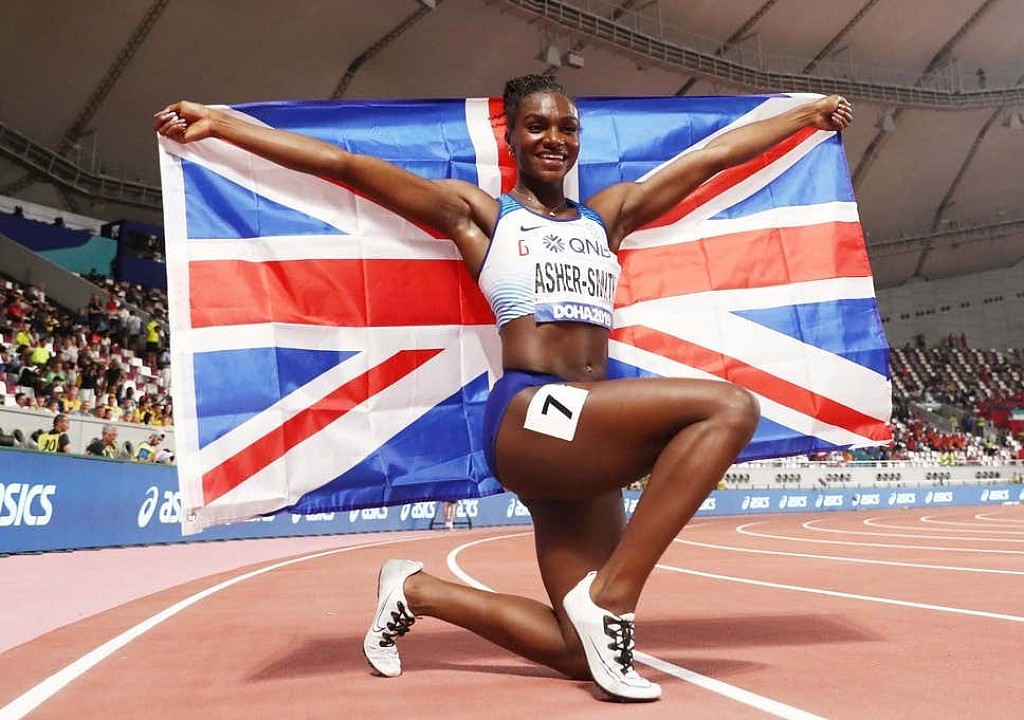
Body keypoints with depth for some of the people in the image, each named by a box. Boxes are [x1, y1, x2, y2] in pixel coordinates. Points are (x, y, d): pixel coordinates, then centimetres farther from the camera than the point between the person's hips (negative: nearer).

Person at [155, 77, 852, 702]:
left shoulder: (608, 212, 22)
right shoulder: (477, 212, 9)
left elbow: (716, 153, 28)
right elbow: (343, 164, 5)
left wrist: (808, 113, 38)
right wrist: (220, 124, 4)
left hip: (589, 438, 6)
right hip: (528, 416, -6)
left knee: (582, 652, 2)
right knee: (729, 408, -25)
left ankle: (417, 591, 20)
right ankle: (611, 596, -19)